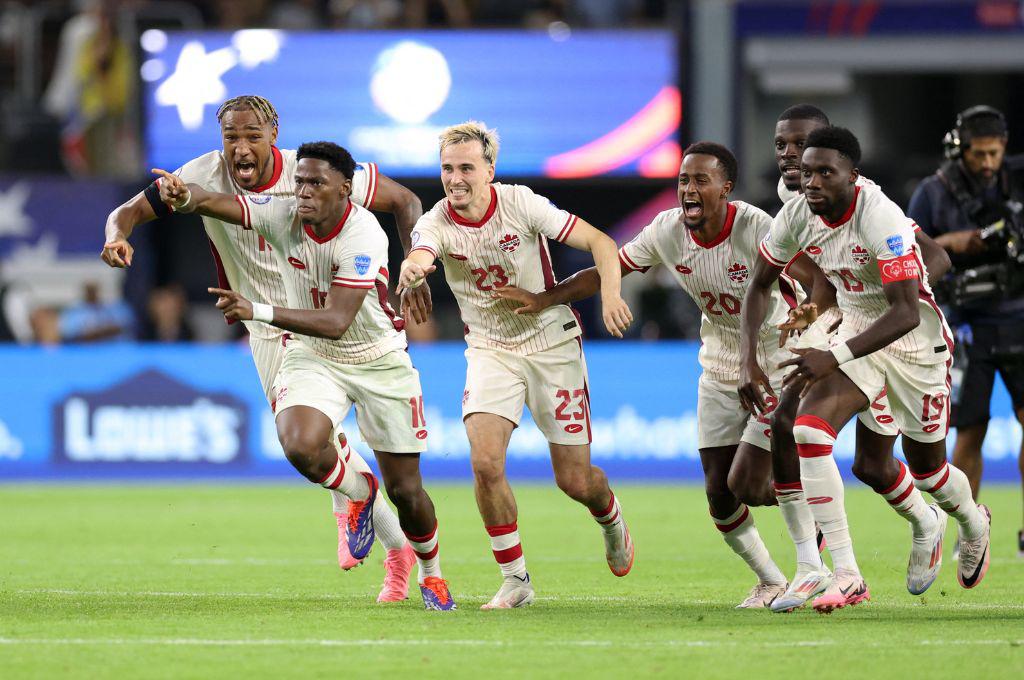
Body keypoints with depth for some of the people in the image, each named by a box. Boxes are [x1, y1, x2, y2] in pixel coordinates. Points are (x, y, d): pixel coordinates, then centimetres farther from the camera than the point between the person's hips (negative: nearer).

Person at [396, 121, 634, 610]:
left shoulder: (520, 203, -16)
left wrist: (610, 294, -32)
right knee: (485, 462, -21)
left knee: (574, 480, 0)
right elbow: (420, 255, -38)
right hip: (490, 350, 1)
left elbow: (600, 243, -14)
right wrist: (411, 269, -63)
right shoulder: (436, 224, -14)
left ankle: (612, 522, 38)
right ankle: (514, 580, -4)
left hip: (552, 344, -1)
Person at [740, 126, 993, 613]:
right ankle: (846, 576, -18)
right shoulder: (796, 215, -12)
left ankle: (974, 524, 49)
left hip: (915, 339, -5)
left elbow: (907, 313, -35)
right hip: (855, 332, 5)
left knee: (927, 469, 10)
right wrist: (749, 362, -8)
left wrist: (834, 357, -43)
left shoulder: (882, 219, -31)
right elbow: (759, 285, 3)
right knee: (808, 430, -21)